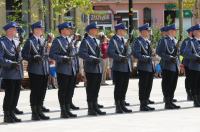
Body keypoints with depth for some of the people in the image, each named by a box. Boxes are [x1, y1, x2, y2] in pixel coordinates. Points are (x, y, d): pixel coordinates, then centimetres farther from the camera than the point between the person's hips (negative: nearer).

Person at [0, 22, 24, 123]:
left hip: (18, 73, 7)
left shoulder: (16, 42, 16)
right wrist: (11, 63, -21)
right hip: (9, 74, -7)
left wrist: (19, 60, -5)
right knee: (9, 95, -4)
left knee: (16, 95, 9)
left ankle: (11, 114, 18)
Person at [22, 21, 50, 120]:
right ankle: (34, 113, 3)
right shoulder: (30, 41, -6)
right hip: (34, 70, -7)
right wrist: (34, 58, -22)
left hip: (44, 70, 7)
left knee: (42, 92, 10)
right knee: (35, 92, -2)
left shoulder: (43, 41, 15)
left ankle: (39, 111, 19)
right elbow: (24, 55, -11)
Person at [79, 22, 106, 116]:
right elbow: (81, 53, -18)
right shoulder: (86, 41, -8)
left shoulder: (96, 41, 18)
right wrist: (93, 58, -22)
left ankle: (95, 108, 17)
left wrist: (99, 59, 9)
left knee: (96, 89, 11)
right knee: (90, 89, -3)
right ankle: (91, 109, 1)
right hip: (91, 69, -8)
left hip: (98, 69, 8)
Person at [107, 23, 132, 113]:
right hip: (118, 68, -7)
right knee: (118, 87, -2)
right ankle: (118, 107, 2)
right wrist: (120, 58, -23)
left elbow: (129, 51, 13)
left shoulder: (125, 40, 16)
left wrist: (127, 55, -10)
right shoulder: (114, 40, -7)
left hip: (127, 68, 7)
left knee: (124, 87, 11)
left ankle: (122, 105, 18)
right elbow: (110, 53, -17)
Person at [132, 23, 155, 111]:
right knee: (143, 87, -3)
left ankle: (146, 104, 19)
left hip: (150, 67, 9)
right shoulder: (138, 42, -11)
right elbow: (136, 54, -20)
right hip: (143, 67, -9)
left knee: (148, 87, 12)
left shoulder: (148, 41, 17)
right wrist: (148, 58, -22)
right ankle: (143, 105, 1)